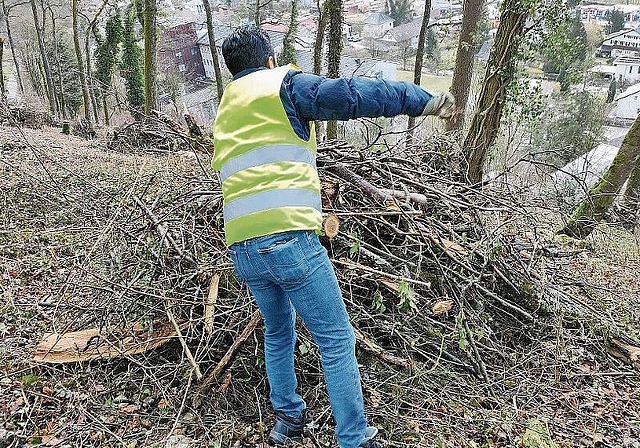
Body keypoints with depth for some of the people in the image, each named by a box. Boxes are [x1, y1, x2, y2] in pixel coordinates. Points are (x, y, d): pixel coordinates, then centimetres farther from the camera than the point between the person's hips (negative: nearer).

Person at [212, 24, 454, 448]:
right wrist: (421, 99, -9)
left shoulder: (225, 111, 26)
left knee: (279, 332, 26)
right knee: (336, 339, 3)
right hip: (287, 238, -7)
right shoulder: (283, 84, 4)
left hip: (241, 248, 8)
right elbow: (346, 95, -10)